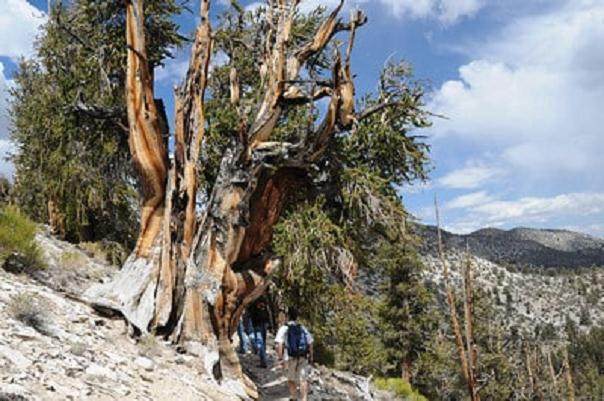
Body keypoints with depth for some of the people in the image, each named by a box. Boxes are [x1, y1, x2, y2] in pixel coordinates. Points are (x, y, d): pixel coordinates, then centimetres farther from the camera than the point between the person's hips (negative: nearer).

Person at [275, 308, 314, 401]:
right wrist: (311, 357, 16)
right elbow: (310, 344, 8)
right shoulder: (303, 328, 8)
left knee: (291, 379, 16)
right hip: (303, 358, 2)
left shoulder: (284, 329, -5)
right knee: (303, 379, 5)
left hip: (290, 358, -2)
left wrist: (280, 359, -14)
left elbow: (279, 344, -16)